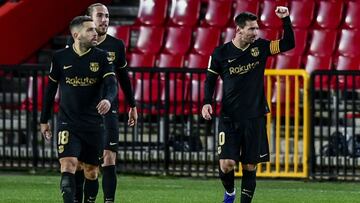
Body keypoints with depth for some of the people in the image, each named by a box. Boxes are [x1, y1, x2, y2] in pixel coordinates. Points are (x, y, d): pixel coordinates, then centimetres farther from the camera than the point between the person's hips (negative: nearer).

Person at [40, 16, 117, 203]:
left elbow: (111, 84, -12)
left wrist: (108, 99, -35)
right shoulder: (60, 58, 0)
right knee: (68, 165, -17)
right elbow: (50, 89, 10)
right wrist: (44, 120, 14)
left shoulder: (102, 57, 0)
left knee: (91, 171, 9)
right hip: (68, 123, -1)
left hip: (94, 124, 1)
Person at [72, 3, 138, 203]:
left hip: (108, 109, 0)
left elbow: (123, 77, 15)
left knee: (109, 159, -7)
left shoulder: (116, 45, 5)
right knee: (79, 161, 1)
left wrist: (132, 106, 18)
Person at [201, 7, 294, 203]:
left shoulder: (260, 47, 1)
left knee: (250, 166, 3)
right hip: (229, 117, -2)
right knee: (227, 163, -12)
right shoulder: (221, 53, -4)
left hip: (254, 118, 2)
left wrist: (286, 20, -10)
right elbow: (210, 79, 7)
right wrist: (207, 103, -6)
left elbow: (288, 44, 1)